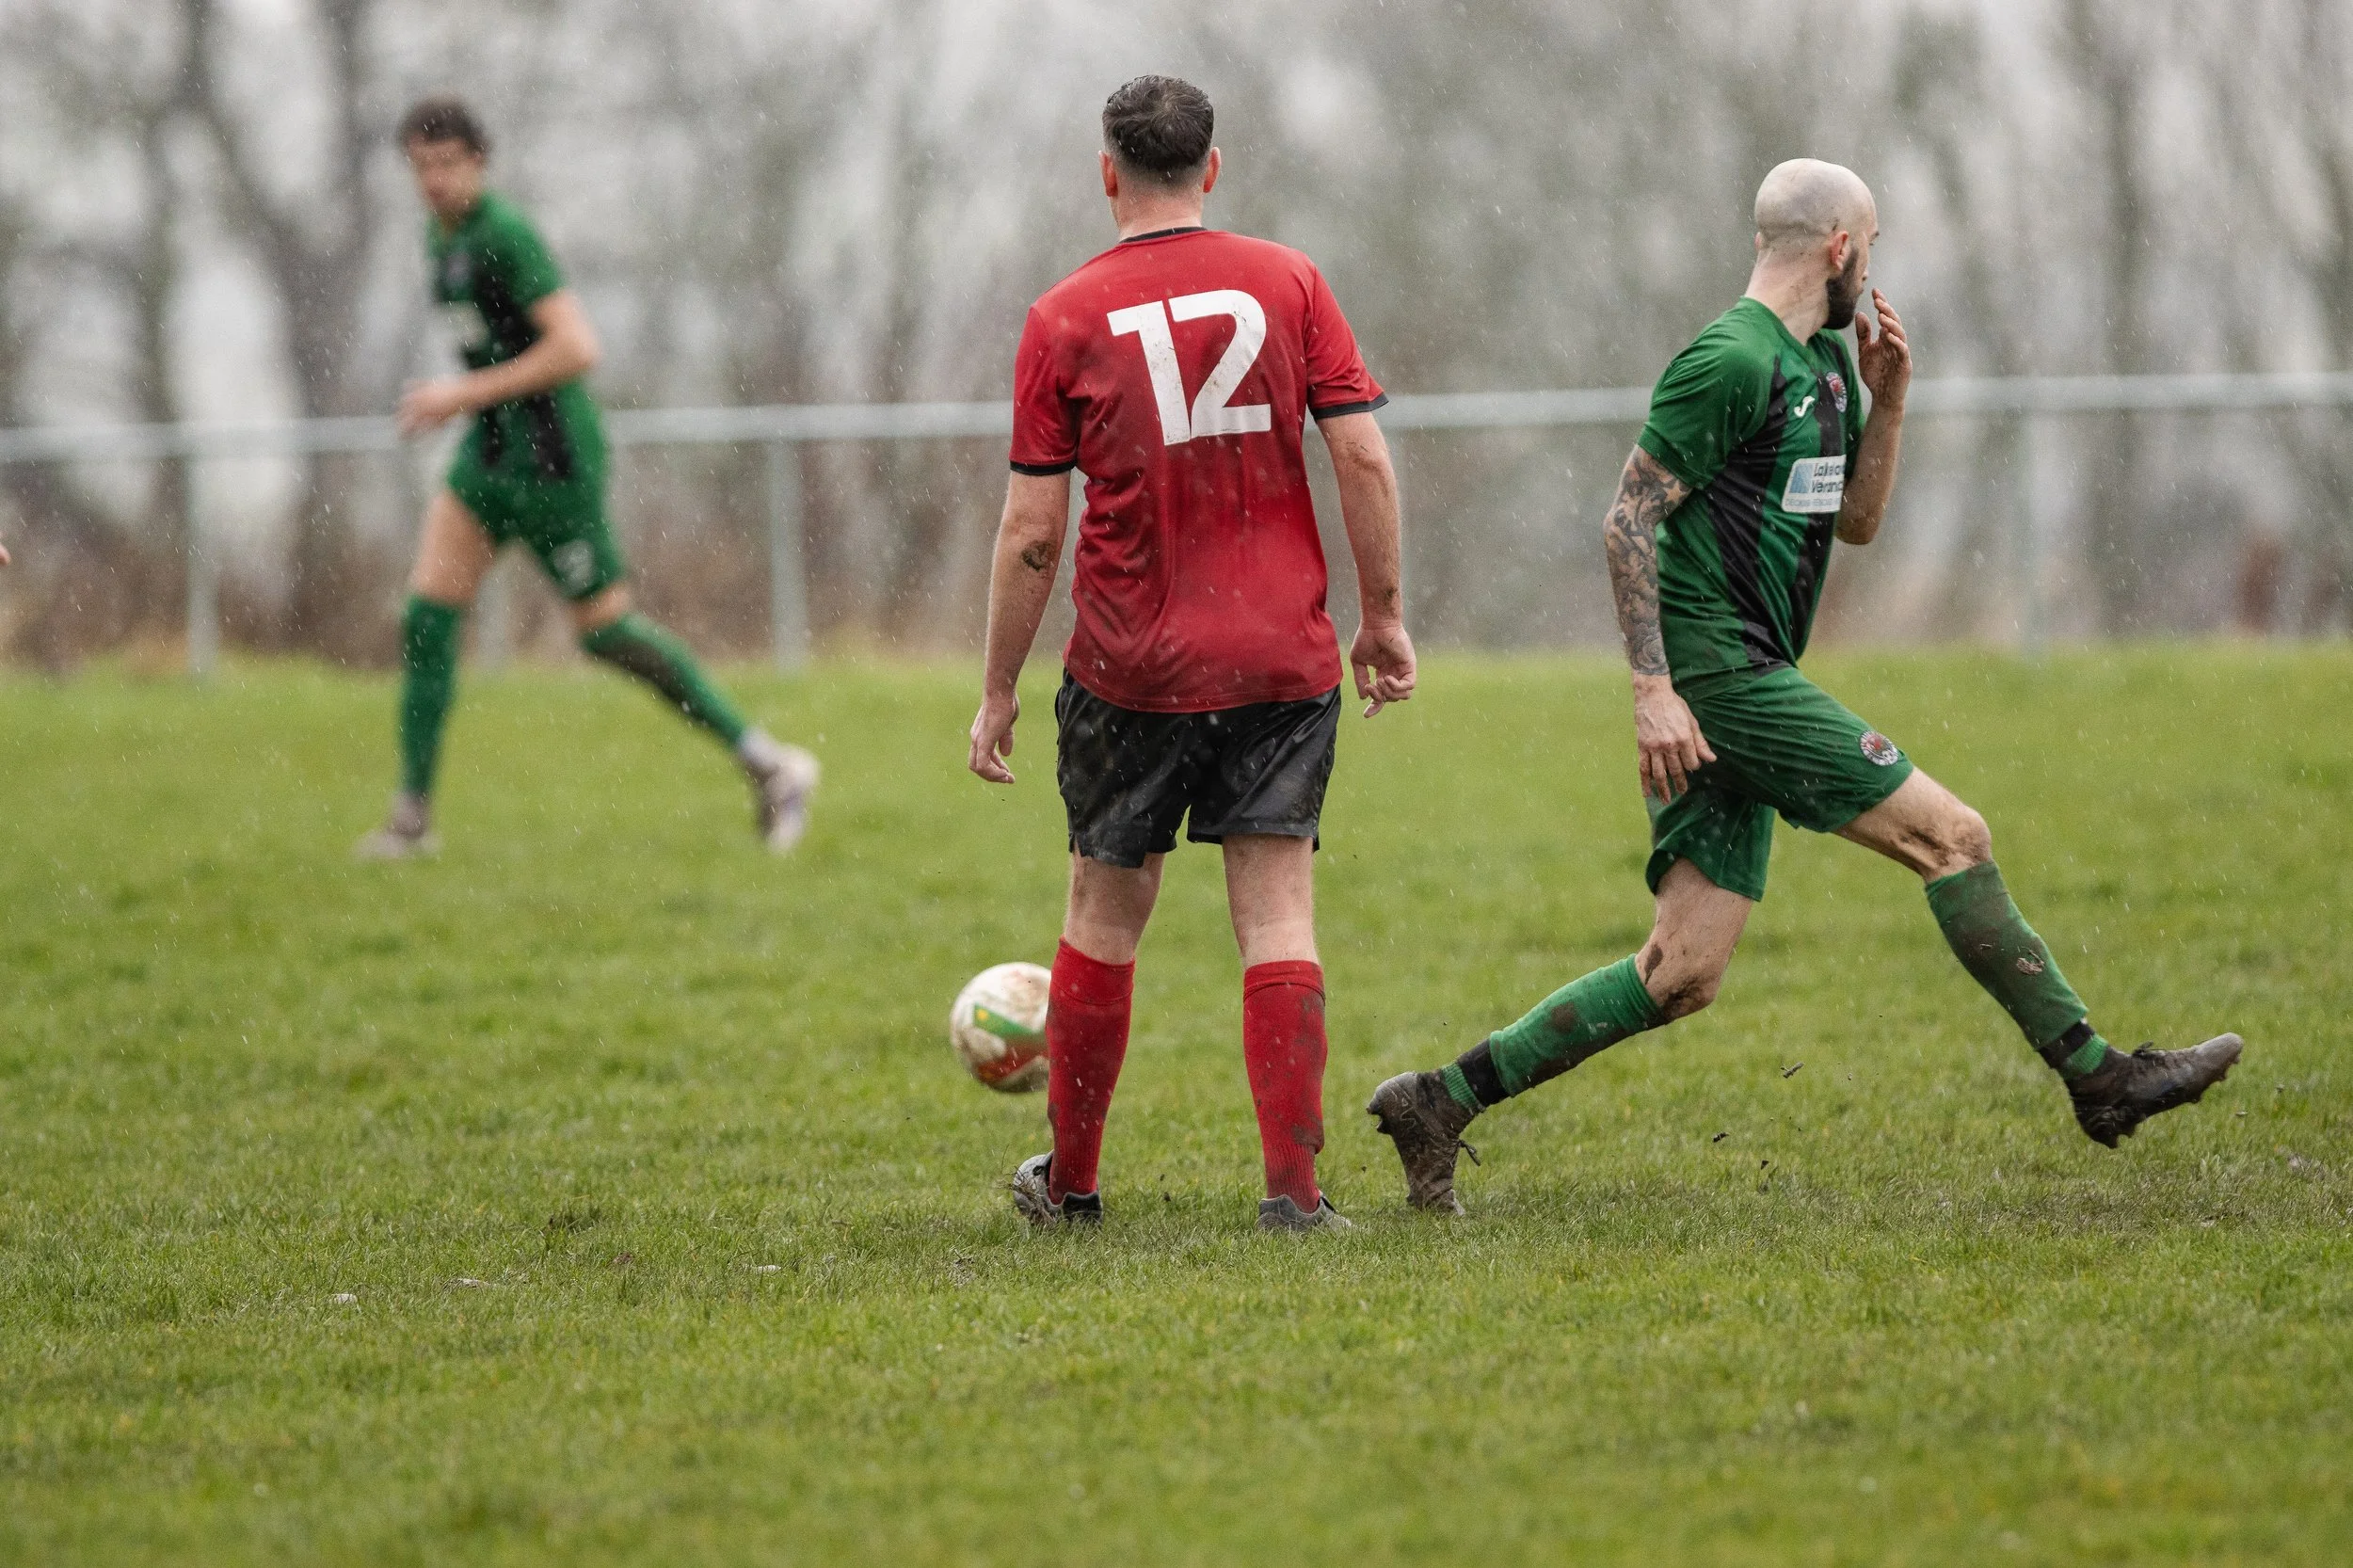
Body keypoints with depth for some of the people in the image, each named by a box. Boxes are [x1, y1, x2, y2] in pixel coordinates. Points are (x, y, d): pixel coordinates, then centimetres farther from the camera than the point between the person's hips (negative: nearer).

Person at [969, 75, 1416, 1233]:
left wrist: (998, 695, 5)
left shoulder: (1065, 320, -2)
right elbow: (1363, 458, -3)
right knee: (1277, 915, 0)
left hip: (1132, 669, 0)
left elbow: (1031, 535, -3)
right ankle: (1293, 1187, -9)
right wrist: (1384, 617, 7)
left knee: (1105, 915, 13)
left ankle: (1070, 1178, 23)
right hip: (1283, 659, 1)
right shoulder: (1287, 283, 1)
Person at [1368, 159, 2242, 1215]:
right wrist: (1653, 687, -21)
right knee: (1951, 835, -9)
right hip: (1715, 675, -10)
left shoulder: (1825, 360, 18)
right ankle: (2097, 1077, -3)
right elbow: (1629, 519, -15)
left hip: (1746, 685, 10)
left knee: (1682, 975, 3)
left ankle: (1442, 1101, 6)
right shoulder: (1732, 359, -12)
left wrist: (1888, 398, 9)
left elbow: (1857, 521, 24)